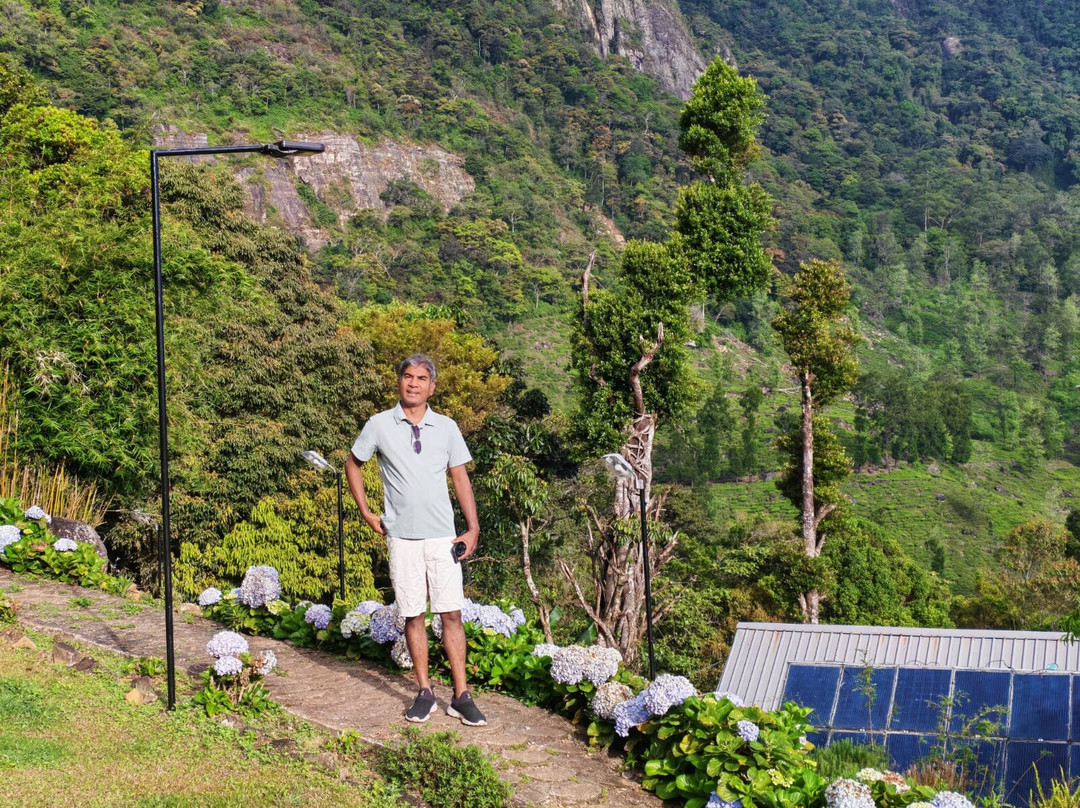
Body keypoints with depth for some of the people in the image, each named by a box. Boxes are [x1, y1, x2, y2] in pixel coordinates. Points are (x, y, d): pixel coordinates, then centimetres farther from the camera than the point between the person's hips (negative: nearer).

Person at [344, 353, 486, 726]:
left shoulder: (446, 427, 4)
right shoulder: (379, 425, 0)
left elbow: (460, 477, 9)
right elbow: (353, 464, 13)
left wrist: (473, 528, 3)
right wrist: (367, 513, 7)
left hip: (442, 537, 1)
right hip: (402, 537, 0)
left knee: (451, 614, -1)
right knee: (413, 615, 5)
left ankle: (461, 696, 5)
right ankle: (424, 693, 15)